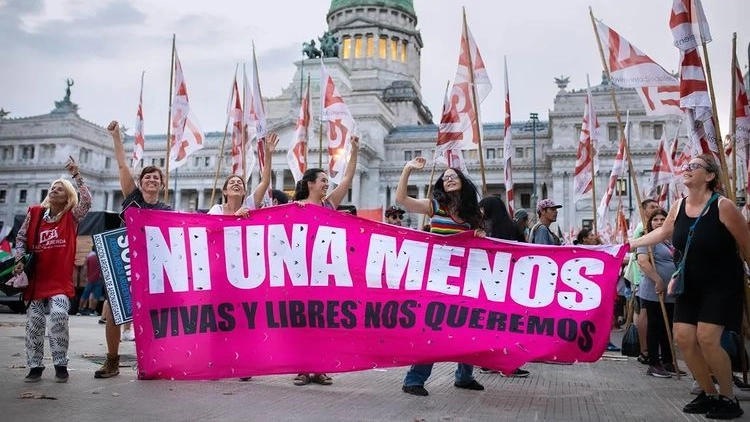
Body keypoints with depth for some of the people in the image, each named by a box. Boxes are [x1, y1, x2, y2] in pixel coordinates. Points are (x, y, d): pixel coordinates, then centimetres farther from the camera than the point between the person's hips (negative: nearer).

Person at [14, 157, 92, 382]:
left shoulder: (72, 217, 0)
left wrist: (76, 175, -20)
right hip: (35, 278, 3)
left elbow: (87, 201, -17)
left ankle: (60, 364, -6)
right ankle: (35, 366, 16)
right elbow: (21, 238, 13)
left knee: (59, 315, -19)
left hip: (60, 280, -3)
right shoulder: (34, 213, 6)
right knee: (34, 322, 5)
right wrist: (20, 260, -1)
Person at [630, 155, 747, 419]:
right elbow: (663, 232, 19)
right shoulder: (678, 207, 0)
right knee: (683, 338, 0)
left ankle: (729, 398, 4)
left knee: (707, 338, -16)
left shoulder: (723, 206, -17)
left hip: (722, 285, -6)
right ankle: (710, 394, 18)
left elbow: (746, 246, -9)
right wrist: (630, 244, 20)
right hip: (691, 286, 6)